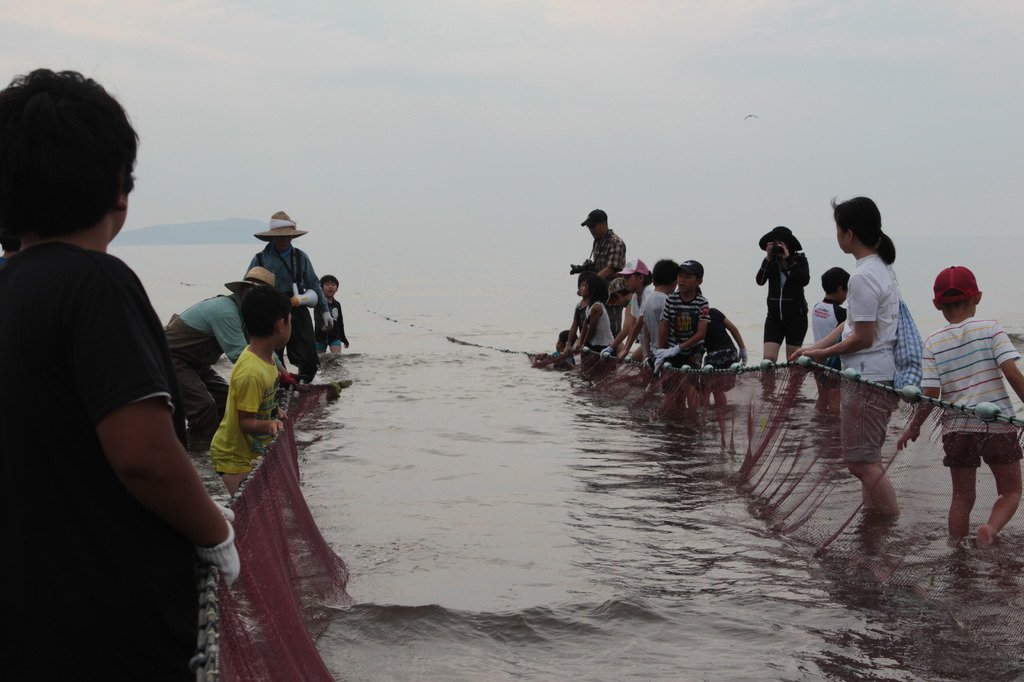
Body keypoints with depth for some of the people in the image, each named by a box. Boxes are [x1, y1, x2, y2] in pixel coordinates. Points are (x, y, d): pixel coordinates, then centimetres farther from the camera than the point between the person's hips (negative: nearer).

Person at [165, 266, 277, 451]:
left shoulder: (241, 313, 6)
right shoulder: (225, 311, -28)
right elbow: (239, 355, -30)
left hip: (194, 362, 11)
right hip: (170, 358, -11)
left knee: (225, 398, 7)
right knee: (204, 406, -20)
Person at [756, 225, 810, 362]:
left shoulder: (800, 259, -2)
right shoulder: (771, 261, 5)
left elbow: (805, 280, -20)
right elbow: (759, 281, -9)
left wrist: (788, 259, -20)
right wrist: (768, 259, -16)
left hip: (796, 316, -2)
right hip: (774, 315, 2)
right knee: (768, 359, -10)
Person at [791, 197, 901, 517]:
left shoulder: (863, 277, -19)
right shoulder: (881, 268, 13)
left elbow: (863, 337, -19)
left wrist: (822, 353, -7)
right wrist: (815, 348, 10)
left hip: (868, 379, -11)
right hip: (881, 375, 11)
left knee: (861, 461, -6)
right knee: (865, 457, 19)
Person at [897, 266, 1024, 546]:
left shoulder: (933, 342, 1)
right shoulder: (990, 328, -3)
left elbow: (930, 394, -5)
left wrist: (913, 427, 9)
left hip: (956, 428, 2)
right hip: (997, 425, -2)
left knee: (962, 496, 17)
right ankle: (991, 526, -16)